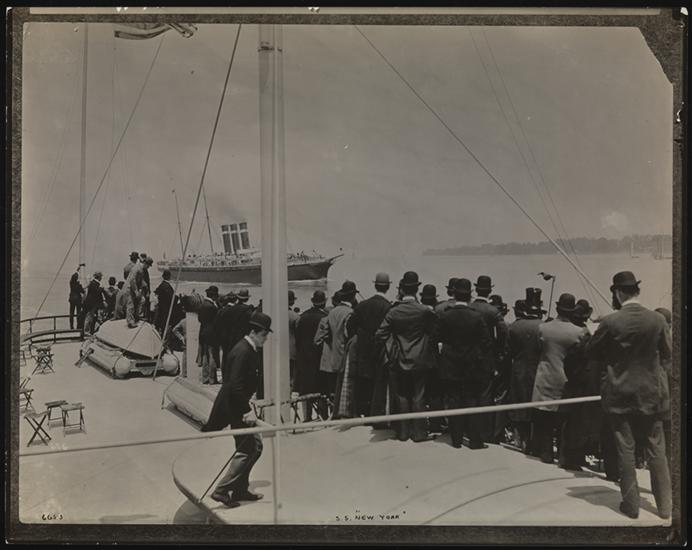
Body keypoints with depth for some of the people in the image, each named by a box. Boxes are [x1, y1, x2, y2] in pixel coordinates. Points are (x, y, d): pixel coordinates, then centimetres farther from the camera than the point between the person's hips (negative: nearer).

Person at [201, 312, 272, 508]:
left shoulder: (250, 350, 10)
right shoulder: (243, 352, -21)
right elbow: (235, 385, -26)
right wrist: (247, 410, -25)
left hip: (237, 404, 10)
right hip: (234, 406, -10)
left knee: (255, 446, 15)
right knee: (246, 450, -5)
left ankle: (241, 490, 23)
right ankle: (221, 491, 1)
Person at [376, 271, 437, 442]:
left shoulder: (393, 312, -8)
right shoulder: (425, 311, -12)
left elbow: (380, 334, -7)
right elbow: (434, 333, -6)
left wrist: (392, 349, 7)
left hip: (399, 361, 1)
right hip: (420, 360, -1)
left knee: (401, 397, 11)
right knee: (418, 397, 6)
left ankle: (403, 431, 16)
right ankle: (418, 432, 10)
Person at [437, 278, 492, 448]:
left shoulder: (444, 316, -8)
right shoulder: (476, 317, -10)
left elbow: (438, 340, -4)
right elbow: (486, 343, -7)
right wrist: (477, 356, 8)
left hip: (450, 366, 0)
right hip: (472, 368, 0)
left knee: (453, 403, 8)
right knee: (471, 403, 8)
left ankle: (456, 439, 12)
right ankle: (475, 440, 10)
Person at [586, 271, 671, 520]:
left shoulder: (610, 322, -14)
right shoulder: (657, 319, -8)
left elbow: (591, 352, -1)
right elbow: (667, 353, 5)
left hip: (619, 394, -2)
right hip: (651, 393, 2)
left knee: (625, 450, 7)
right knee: (656, 449, 12)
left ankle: (631, 504, 14)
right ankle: (664, 505, 18)